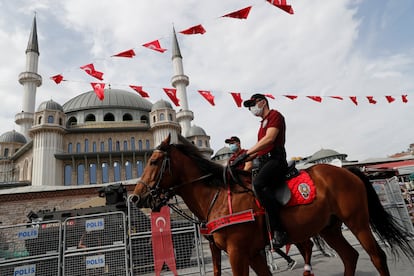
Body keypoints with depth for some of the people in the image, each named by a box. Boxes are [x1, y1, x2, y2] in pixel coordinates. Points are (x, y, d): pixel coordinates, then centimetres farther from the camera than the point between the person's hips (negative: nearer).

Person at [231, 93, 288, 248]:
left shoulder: (275, 115, 3)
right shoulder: (263, 123, 30)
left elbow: (270, 138, -15)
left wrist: (246, 153, -19)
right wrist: (243, 159, 12)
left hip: (275, 160, -10)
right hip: (264, 162, 10)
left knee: (258, 184, -35)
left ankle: (278, 230, -32)